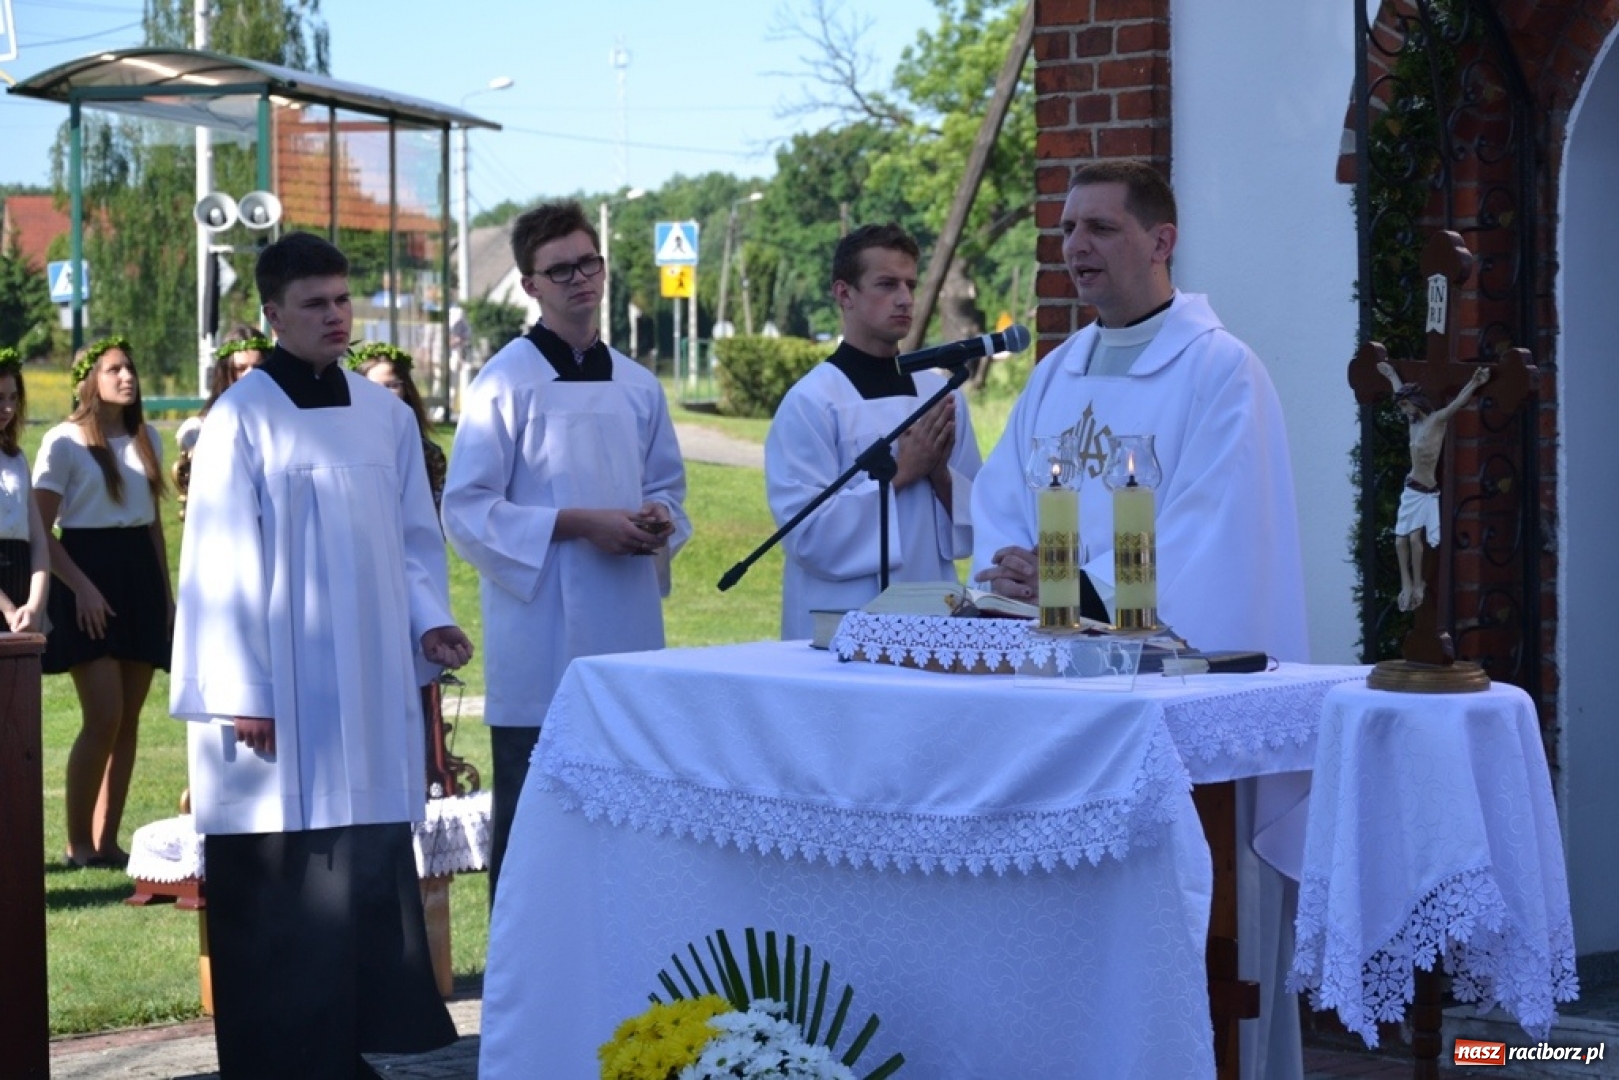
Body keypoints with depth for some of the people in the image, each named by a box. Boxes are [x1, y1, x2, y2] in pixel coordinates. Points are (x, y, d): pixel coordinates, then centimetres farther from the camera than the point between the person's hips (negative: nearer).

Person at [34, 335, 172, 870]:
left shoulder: (146, 439, 14)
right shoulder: (64, 442, -4)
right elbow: (41, 528, -7)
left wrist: (166, 591, 12)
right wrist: (81, 587, -16)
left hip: (141, 575, 6)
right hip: (87, 576, -6)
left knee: (128, 720, 4)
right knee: (104, 717, -12)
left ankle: (107, 840, 9)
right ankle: (78, 843, -2)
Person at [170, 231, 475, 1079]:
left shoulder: (386, 416, 10)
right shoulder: (242, 418, -5)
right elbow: (222, 558, -7)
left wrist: (430, 621, -3)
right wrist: (241, 692, -12)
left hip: (372, 684, 5)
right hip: (283, 690, -4)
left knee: (373, 873, 5)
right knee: (280, 887, -1)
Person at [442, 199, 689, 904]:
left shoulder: (638, 387, 13)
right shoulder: (507, 382, -5)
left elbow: (667, 488, 22)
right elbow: (467, 512, -9)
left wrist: (661, 520, -2)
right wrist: (579, 524, -16)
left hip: (628, 633, 6)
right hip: (540, 642, -5)